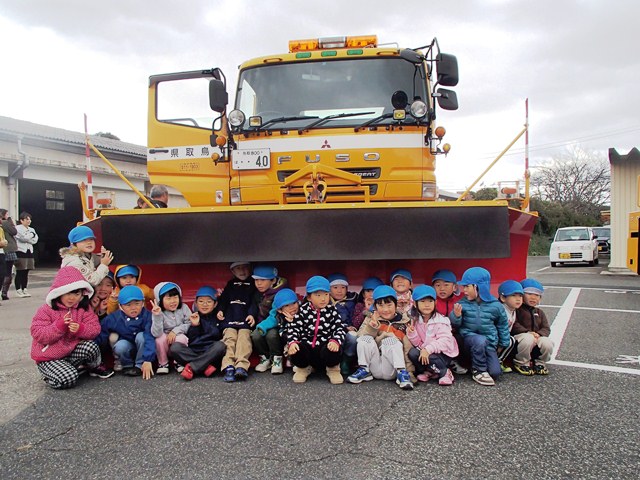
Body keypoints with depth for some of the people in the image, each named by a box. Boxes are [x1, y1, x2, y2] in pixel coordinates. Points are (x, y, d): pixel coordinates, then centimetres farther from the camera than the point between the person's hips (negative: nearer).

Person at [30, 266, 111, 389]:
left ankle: (95, 368, 5)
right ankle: (48, 374, 6)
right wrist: (59, 326, -31)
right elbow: (38, 334, -18)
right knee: (68, 379, -29)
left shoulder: (84, 309, -2)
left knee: (91, 347, -27)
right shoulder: (46, 310, -11)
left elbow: (95, 329, -7)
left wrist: (80, 329, -28)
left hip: (72, 352, 4)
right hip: (49, 358, -3)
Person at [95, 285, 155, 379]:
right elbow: (101, 336, -7)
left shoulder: (147, 316, -22)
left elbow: (150, 338, -29)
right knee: (120, 346, -31)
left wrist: (148, 360, -36)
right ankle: (127, 366, -1)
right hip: (126, 350, 1)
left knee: (141, 336, -31)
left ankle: (140, 366, -13)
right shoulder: (113, 319, -14)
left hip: (142, 349, -1)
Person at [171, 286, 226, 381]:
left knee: (220, 345, -32)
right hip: (193, 352, 2)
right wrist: (194, 325, -8)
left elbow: (221, 337, 0)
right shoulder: (193, 317, 13)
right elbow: (189, 340, 6)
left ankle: (191, 368, -26)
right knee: (175, 347, -22)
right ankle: (206, 366, -29)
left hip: (211, 354, -2)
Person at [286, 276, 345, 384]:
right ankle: (303, 368, 10)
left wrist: (335, 341, -25)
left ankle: (333, 369, 5)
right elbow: (294, 328, -1)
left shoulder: (332, 311, 1)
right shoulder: (303, 311, 1)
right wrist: (292, 342, -20)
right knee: (295, 352, -30)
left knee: (333, 351, -34)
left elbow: (339, 328, -4)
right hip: (306, 345, 1)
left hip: (325, 346, -1)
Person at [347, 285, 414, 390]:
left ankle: (402, 373, -21)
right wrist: (372, 326, -21)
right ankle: (364, 370, -6)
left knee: (391, 340, -25)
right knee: (366, 339, -19)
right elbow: (360, 336, -4)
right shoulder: (371, 318, 8)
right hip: (374, 368, 2)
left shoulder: (403, 321, 3)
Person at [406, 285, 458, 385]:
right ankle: (428, 372, 1)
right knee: (412, 353, -23)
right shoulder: (415, 320, 1)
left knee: (427, 358, -32)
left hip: (442, 354, -5)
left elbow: (445, 341, -24)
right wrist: (411, 332, -19)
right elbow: (418, 343, 0)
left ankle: (445, 372, -5)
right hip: (424, 351, 5)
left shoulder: (441, 320, -14)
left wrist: (428, 349, -34)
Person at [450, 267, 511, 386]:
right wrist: (456, 315, -22)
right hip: (469, 336, -1)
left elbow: (503, 325, 10)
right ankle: (479, 371, -15)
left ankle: (475, 361, 20)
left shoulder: (495, 305, -4)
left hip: (489, 341, 2)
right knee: (480, 340, -38)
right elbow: (456, 324, 0)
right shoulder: (463, 304, -5)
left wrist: (503, 344, 15)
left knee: (495, 373, -12)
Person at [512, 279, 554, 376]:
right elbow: (514, 325, -13)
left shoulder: (539, 312, 18)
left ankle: (539, 363, 5)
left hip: (537, 338, 5)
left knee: (547, 344, -28)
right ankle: (521, 363, -11)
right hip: (520, 336, -5)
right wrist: (527, 332, -25)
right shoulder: (517, 309, -2)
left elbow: (546, 328, 8)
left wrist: (539, 334, -14)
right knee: (528, 339, -39)